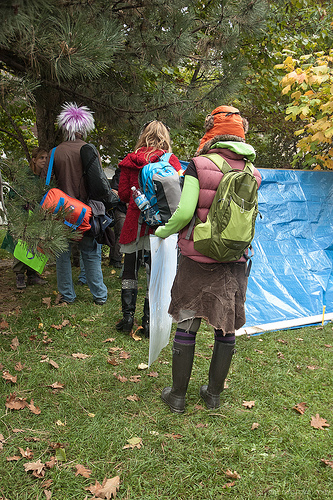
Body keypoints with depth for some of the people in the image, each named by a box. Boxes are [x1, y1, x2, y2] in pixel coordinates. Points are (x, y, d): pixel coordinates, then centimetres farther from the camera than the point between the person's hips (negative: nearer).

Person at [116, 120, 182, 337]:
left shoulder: (130, 161, 2)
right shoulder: (171, 161, -3)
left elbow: (123, 193, 3)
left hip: (134, 221, 1)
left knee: (130, 271, 15)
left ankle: (128, 317, 20)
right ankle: (149, 322, 11)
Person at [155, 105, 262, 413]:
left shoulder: (199, 165, -10)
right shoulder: (252, 173, 2)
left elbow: (184, 212, -16)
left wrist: (163, 231, 2)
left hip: (198, 262, -3)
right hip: (235, 265, 4)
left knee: (186, 327, 10)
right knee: (226, 329, 15)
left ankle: (177, 396, 22)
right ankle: (214, 394, 30)